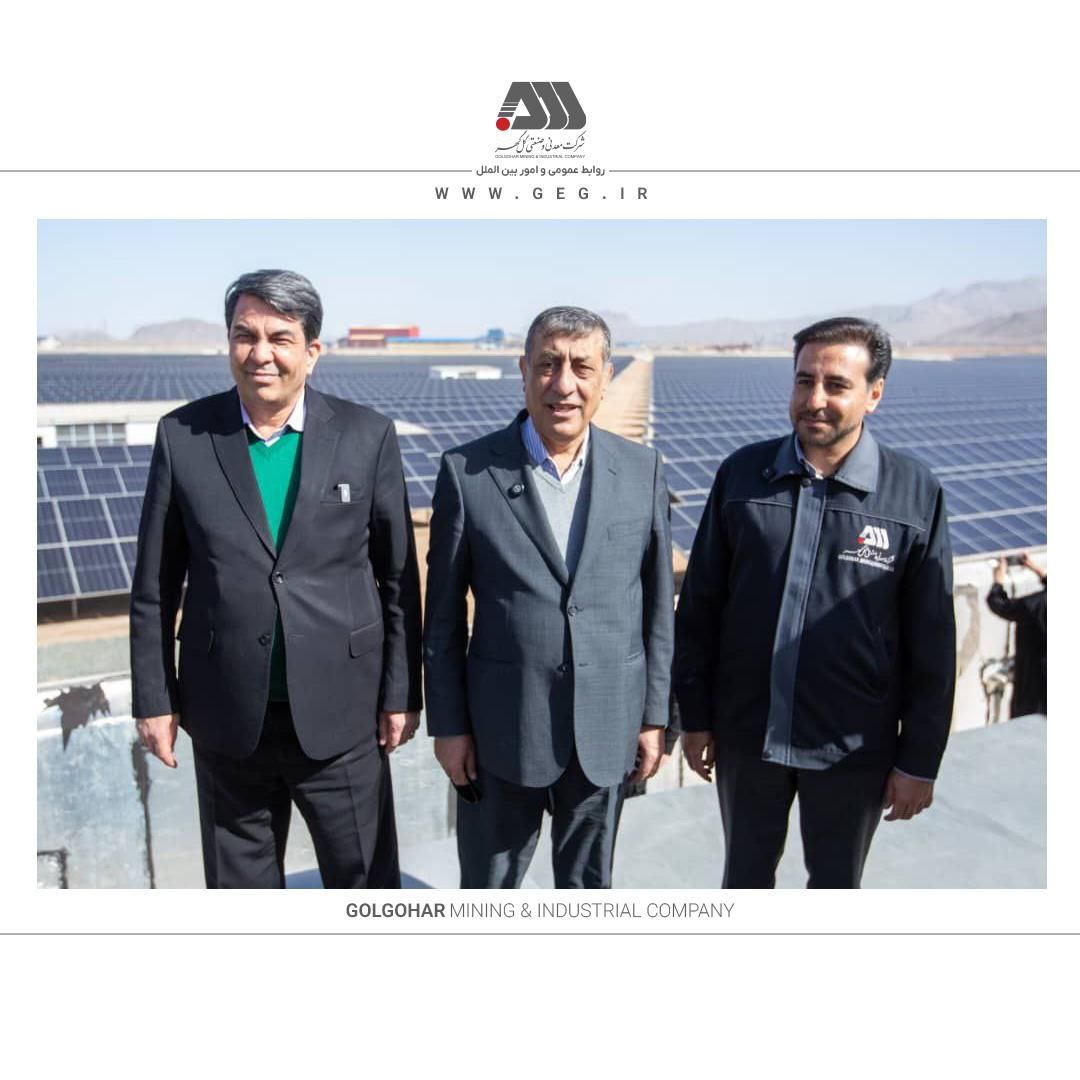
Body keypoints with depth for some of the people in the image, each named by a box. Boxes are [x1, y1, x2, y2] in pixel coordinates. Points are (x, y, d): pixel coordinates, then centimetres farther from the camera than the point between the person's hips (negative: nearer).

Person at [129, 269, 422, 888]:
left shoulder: (367, 435, -5)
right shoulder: (182, 435, -3)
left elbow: (399, 577, -1)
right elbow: (155, 586, 3)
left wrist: (402, 692, -1)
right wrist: (154, 697, 3)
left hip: (341, 715, -1)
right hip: (227, 719, 1)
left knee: (366, 878, 14)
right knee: (240, 882, 20)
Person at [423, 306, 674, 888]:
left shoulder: (642, 470, -2)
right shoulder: (466, 470, -8)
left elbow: (655, 605, 3)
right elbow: (443, 614, -3)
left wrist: (654, 716, 4)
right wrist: (448, 724, -2)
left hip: (606, 729, 2)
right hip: (502, 729, -1)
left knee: (588, 886, 21)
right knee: (488, 886, 18)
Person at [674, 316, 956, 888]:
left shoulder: (915, 492, -9)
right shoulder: (742, 472, -4)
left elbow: (932, 642, -5)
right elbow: (699, 605, 0)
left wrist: (919, 760, -3)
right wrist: (695, 716, 1)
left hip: (852, 748, -1)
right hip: (746, 733, 2)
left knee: (835, 882, 21)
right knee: (746, 873, 21)